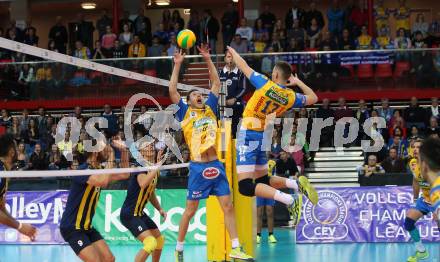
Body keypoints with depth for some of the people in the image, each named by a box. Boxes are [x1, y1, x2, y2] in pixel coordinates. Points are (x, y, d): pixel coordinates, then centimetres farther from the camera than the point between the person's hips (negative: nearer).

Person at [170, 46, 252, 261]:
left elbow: (216, 83, 17)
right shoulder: (185, 113, 6)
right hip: (198, 168, -4)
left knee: (228, 207, 0)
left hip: (216, 166, 4)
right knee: (190, 210, 2)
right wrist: (177, 65, -2)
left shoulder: (210, 109, 15)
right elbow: (172, 91, -2)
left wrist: (208, 60, 13)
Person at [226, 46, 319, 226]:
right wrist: (298, 82, 25)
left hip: (248, 135, -7)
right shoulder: (291, 97, 1)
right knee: (262, 181, 24)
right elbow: (313, 98, 20)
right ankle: (297, 184, 1)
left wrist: (233, 52, 15)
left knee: (246, 187, -14)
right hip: (263, 137, 7)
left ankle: (289, 200, -29)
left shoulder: (266, 85, -14)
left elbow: (243, 66, -3)